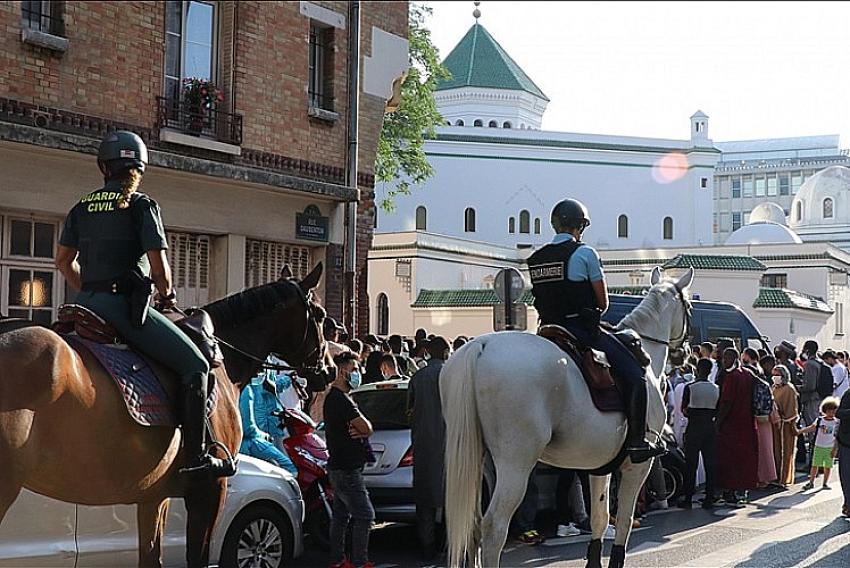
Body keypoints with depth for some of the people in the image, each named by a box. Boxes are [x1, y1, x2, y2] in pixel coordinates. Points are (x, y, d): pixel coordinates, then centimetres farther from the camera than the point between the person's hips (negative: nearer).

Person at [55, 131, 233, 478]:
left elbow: (63, 261, 21)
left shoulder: (81, 208, 15)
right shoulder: (142, 205, -3)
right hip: (126, 303, -7)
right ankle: (196, 457, -9)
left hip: (85, 304, 7)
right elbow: (158, 266, -9)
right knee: (195, 365, -4)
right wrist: (167, 296, 9)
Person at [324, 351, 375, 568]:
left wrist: (359, 431, -10)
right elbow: (367, 428, -21)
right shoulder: (340, 399, -18)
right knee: (365, 516, -8)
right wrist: (362, 430, 2)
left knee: (340, 516, 14)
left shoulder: (334, 397, 16)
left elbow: (364, 428, 13)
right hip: (347, 469, -10)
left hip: (339, 467, 10)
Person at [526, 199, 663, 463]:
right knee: (635, 374, 0)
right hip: (583, 329, -6)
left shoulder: (535, 258, 12)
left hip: (549, 330, 6)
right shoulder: (585, 253, -6)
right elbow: (603, 302, -3)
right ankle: (637, 441, -4)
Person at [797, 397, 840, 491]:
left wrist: (835, 449, -7)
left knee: (827, 466, 4)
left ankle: (825, 483, 18)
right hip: (818, 446, 1)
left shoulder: (836, 423, -2)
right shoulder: (819, 420, 2)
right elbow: (811, 428, -4)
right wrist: (800, 431, -16)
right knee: (815, 465, 2)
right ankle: (811, 482, 8)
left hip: (829, 448, -1)